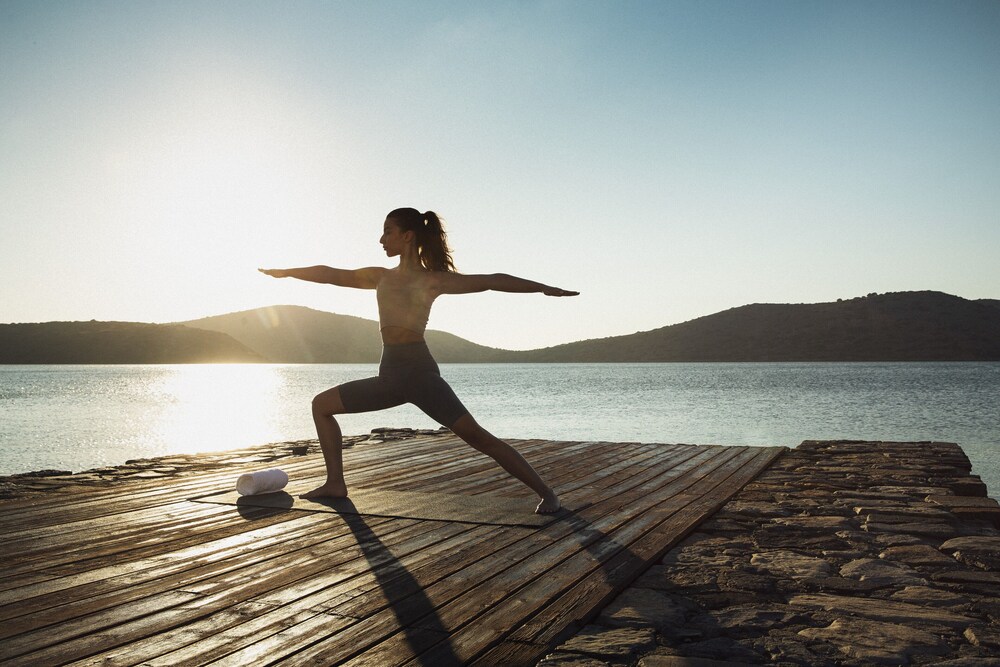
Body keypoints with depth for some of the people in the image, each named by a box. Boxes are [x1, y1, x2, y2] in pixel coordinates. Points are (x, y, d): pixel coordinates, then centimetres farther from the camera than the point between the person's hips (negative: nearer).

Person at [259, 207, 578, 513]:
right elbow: (331, 274, 25)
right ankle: (335, 484, 17)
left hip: (419, 371, -7)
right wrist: (286, 272, 32)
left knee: (475, 435, -15)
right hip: (390, 373, 7)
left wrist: (543, 287, -16)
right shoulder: (382, 277, 16)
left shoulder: (434, 279, -1)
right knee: (321, 404, 11)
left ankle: (546, 493, -9)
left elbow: (490, 281, -8)